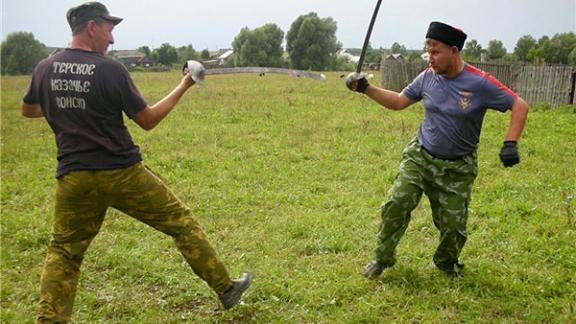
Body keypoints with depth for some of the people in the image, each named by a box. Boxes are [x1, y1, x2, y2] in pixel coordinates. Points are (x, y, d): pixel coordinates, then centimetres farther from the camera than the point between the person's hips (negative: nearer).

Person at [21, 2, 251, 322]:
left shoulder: (44, 68, 3)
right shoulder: (110, 70, -11)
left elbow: (28, 110, 20)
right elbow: (148, 120, -6)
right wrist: (183, 87, 2)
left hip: (73, 178, 4)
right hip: (123, 174, -4)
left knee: (63, 252, 17)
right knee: (182, 224, 10)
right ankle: (226, 289, 21)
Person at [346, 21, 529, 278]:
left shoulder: (479, 83, -16)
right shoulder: (428, 77, -3)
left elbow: (519, 106, -11)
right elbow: (398, 101, 8)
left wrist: (510, 144, -22)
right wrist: (366, 88, -3)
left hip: (457, 169, -2)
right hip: (419, 157, 2)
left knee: (453, 226, 4)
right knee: (396, 204, -12)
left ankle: (447, 263, 35)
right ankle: (383, 258, 8)